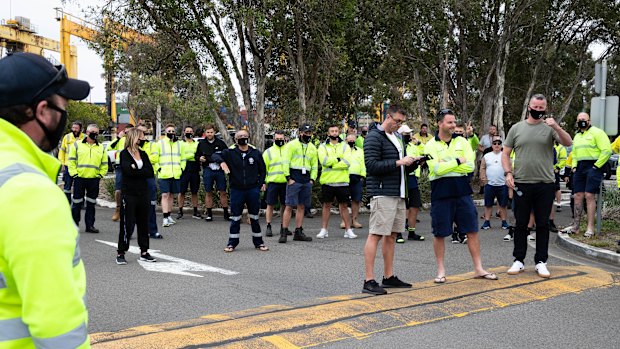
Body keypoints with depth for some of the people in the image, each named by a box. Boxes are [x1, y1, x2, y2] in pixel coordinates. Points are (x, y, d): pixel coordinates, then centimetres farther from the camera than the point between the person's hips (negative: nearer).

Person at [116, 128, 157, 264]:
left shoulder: (143, 154, 12)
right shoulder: (124, 154, -3)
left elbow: (151, 172, -1)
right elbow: (128, 170, -20)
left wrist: (136, 170, -10)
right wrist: (143, 171, -9)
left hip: (143, 193, 6)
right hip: (129, 193, -5)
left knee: (144, 223, 9)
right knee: (127, 224, -5)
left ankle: (144, 252, 17)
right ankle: (120, 253, 5)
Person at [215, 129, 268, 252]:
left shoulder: (256, 153, 3)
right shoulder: (230, 152, 0)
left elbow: (262, 169, 12)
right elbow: (215, 155, -2)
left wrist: (261, 183, 7)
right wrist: (222, 162, -21)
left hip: (253, 190, 1)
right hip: (236, 190, -1)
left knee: (254, 217, 9)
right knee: (235, 218, 5)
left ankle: (258, 242, 19)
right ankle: (232, 243, 16)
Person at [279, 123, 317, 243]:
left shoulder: (312, 148, 17)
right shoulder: (292, 145, -1)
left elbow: (315, 165, 20)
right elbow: (285, 162, -6)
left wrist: (312, 179, 8)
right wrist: (288, 178, -11)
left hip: (306, 180, 6)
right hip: (294, 179, -5)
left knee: (301, 206, 8)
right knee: (289, 206, -7)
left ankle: (298, 233, 13)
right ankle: (284, 233, -3)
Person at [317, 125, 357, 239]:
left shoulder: (345, 146, 7)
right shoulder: (323, 146, 6)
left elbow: (347, 162, -8)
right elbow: (324, 161, -12)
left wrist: (332, 165, -13)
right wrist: (339, 159, -10)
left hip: (342, 181, 0)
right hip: (327, 181, 0)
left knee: (344, 205, 5)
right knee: (326, 205, 6)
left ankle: (348, 230, 11)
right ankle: (324, 230, 13)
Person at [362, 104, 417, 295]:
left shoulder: (397, 137, 20)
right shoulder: (374, 137, -9)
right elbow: (371, 165, -18)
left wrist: (411, 161, 6)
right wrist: (398, 162, -19)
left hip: (398, 193, 9)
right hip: (382, 193, -9)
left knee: (391, 235, 13)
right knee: (376, 234, -9)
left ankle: (389, 277, 21)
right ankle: (369, 281, -7)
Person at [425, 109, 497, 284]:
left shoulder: (462, 142, 6)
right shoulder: (431, 145, -3)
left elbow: (470, 166, -6)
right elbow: (437, 169, -17)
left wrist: (446, 165, -12)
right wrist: (459, 161, -10)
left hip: (462, 192, 3)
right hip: (440, 195, -3)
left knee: (472, 230, 5)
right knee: (439, 234, 4)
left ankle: (478, 269, 16)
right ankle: (441, 270, 17)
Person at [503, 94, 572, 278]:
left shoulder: (550, 128, 3)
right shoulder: (516, 128, 7)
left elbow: (568, 143, -10)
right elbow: (505, 153, 8)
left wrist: (556, 127, -24)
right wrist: (508, 173, -5)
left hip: (545, 185, -1)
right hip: (521, 184, 1)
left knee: (542, 225, 7)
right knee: (521, 224, 7)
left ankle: (541, 262, 16)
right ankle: (518, 260, 17)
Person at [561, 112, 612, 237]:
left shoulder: (596, 132, -4)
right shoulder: (577, 136, 21)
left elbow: (607, 150, -12)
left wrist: (596, 166, -14)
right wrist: (574, 166, 13)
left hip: (593, 166, -7)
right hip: (580, 167, 7)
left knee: (589, 195, -11)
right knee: (578, 196, 5)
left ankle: (590, 228, -6)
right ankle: (575, 226, 11)